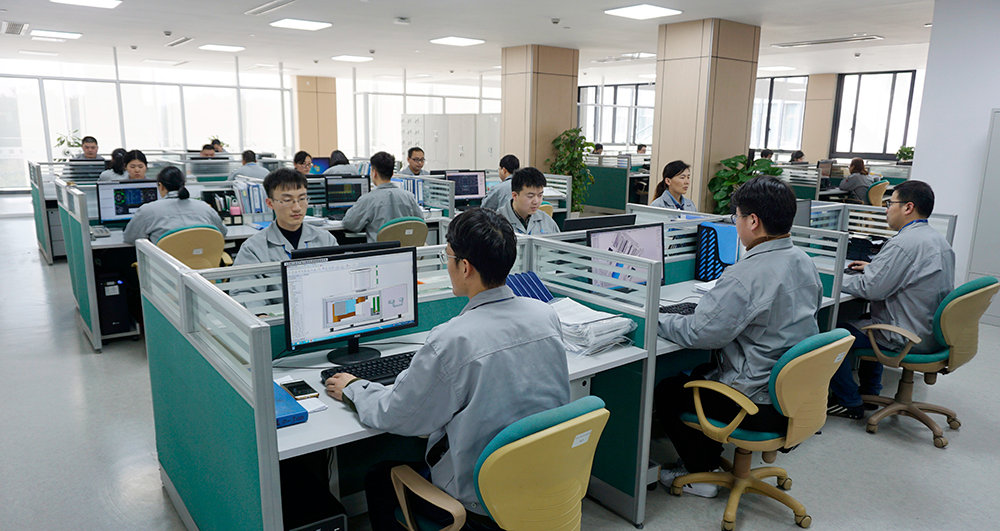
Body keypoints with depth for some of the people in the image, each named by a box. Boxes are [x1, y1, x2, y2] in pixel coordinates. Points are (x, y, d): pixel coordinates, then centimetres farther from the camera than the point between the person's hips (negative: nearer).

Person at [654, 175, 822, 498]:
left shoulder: (746, 276, -27)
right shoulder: (805, 263, 2)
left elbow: (699, 334, -25)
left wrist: (655, 318, -8)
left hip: (761, 406, -9)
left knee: (666, 391, 10)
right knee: (699, 373, 27)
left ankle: (701, 475, 20)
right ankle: (709, 458, 33)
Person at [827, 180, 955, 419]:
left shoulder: (903, 243, -24)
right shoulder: (939, 240, 9)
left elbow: (870, 289, -25)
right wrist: (873, 267, 19)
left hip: (910, 339, -10)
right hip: (934, 333, 10)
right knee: (870, 321, 32)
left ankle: (849, 402, 9)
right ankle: (870, 392, 38)